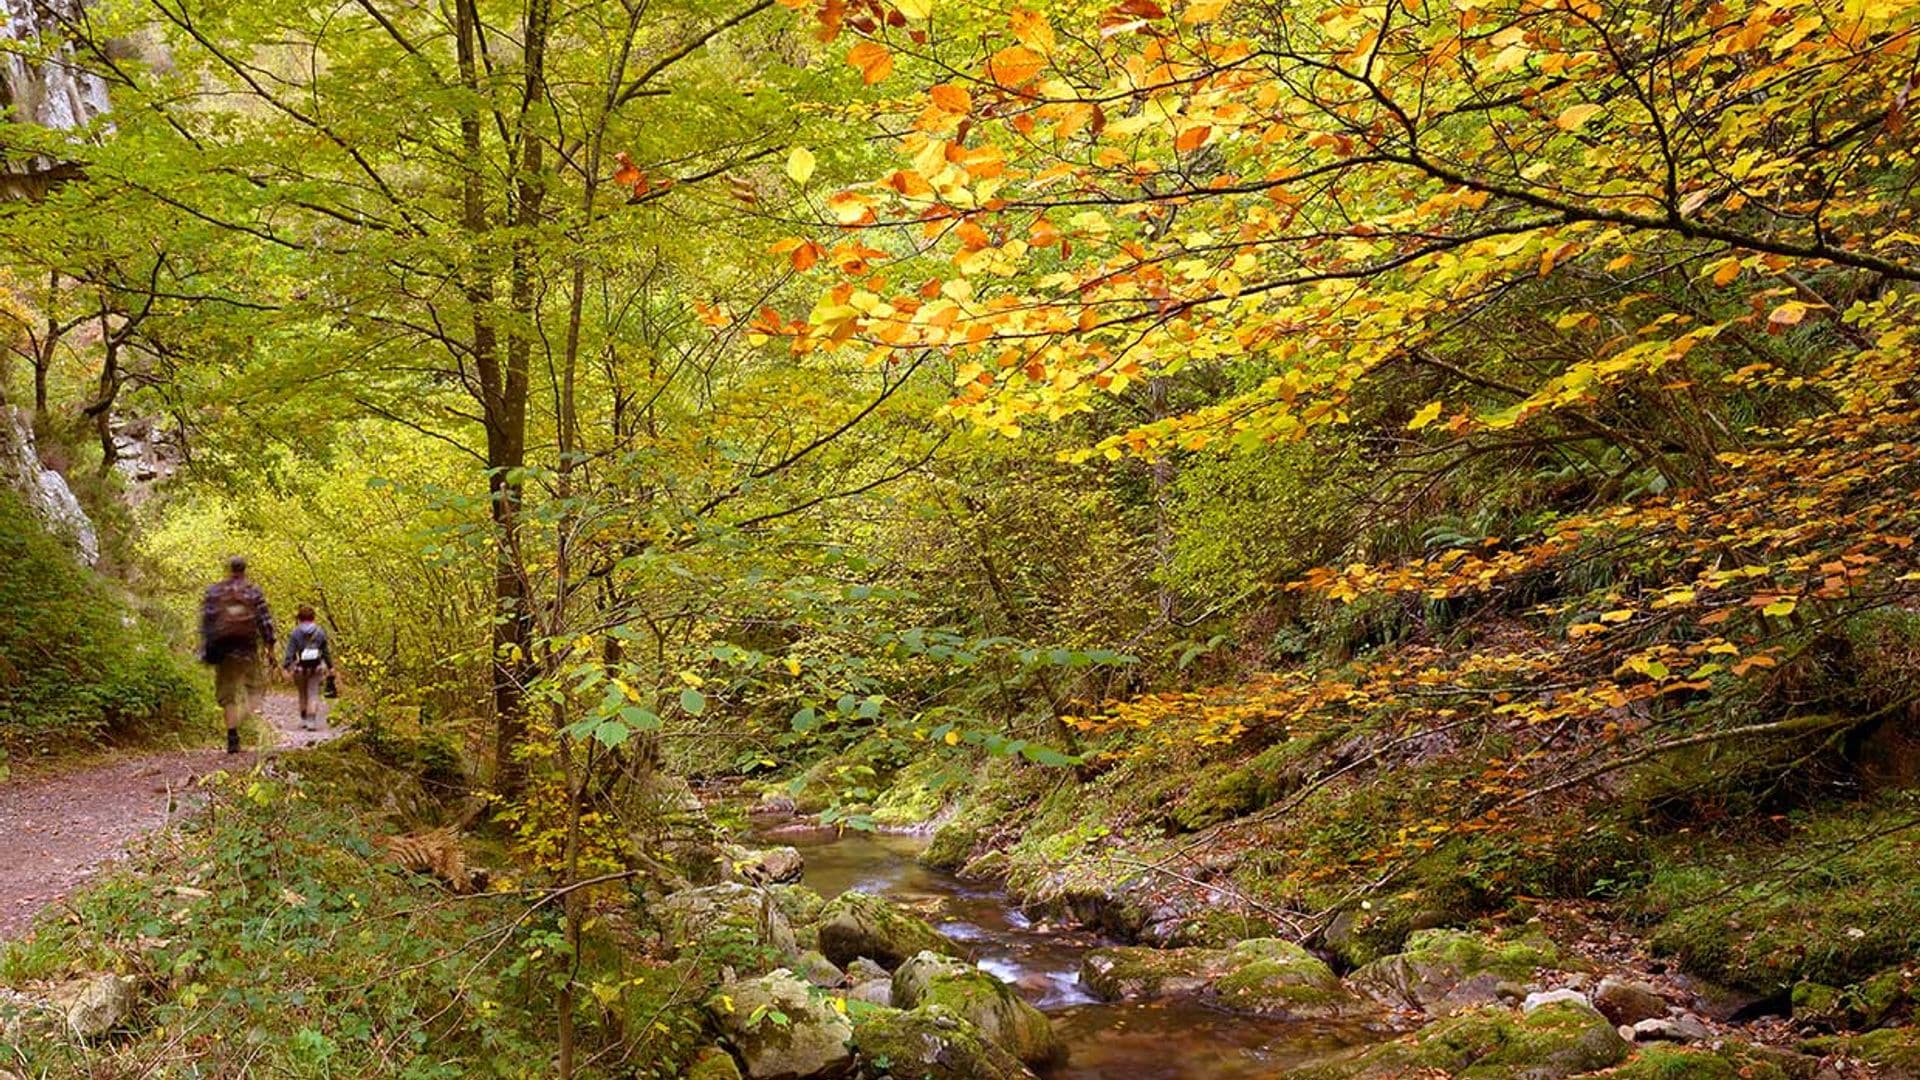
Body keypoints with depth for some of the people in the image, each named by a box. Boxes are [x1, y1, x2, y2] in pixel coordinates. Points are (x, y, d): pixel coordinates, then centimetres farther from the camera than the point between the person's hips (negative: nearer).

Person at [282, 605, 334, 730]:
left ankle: (303, 720, 26)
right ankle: (311, 721, -11)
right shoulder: (320, 632, -1)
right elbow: (326, 651, 4)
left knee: (303, 695, 16)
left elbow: (290, 652, -9)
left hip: (300, 668, 0)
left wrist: (287, 667, -10)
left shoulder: (295, 633, -5)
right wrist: (330, 666, 13)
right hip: (316, 668, 0)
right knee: (313, 694, 0)